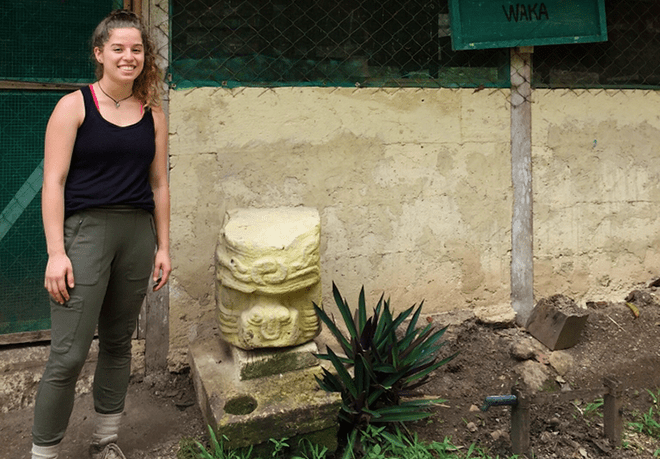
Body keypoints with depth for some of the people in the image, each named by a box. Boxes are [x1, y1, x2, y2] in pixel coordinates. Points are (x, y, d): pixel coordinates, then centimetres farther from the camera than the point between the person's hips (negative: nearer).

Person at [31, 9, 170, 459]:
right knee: (69, 354, -7)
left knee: (119, 342, 13)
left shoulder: (153, 114, 9)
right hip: (85, 229, -4)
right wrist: (56, 253, -13)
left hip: (138, 232, 4)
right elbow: (53, 182, -6)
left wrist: (163, 246, 10)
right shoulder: (75, 106, -2)